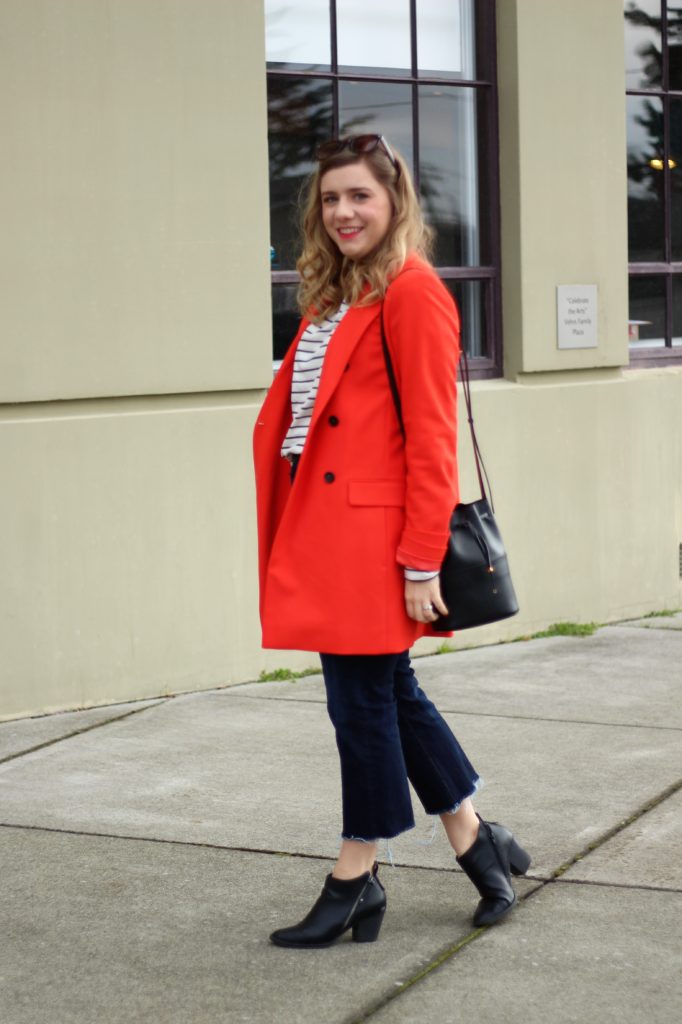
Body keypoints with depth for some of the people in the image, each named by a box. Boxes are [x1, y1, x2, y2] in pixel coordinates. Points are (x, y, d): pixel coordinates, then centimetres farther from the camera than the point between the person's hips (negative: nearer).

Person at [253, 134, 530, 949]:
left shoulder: (412, 293, -10)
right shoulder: (332, 296, 17)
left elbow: (431, 437, -14)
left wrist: (421, 560, -17)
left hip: (371, 533, -9)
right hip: (319, 528, 9)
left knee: (364, 699, 1)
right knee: (388, 692, 15)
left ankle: (357, 879, 14)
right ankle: (478, 843, 28)